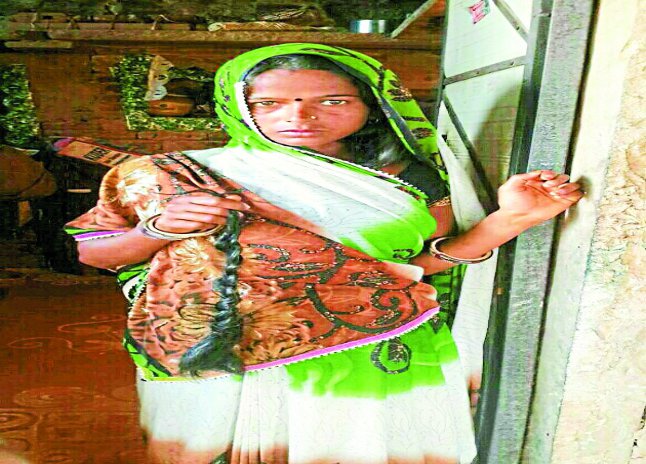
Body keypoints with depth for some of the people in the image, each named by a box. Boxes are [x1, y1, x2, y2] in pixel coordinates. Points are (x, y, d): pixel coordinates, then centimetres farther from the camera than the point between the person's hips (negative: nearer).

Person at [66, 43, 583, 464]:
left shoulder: (407, 182, -2)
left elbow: (424, 264, 0)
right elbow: (92, 253, 3)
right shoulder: (175, 177, -4)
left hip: (370, 362, 1)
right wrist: (158, 229, -17)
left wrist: (511, 218, -10)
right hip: (215, 361, 1)